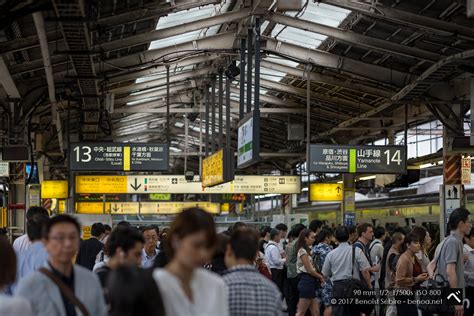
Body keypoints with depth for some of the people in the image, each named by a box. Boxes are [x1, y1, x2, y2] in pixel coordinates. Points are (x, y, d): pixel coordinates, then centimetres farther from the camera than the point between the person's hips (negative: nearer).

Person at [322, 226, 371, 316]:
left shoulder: (331, 254, 2)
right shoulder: (357, 251, -5)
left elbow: (325, 274, 10)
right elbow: (365, 271, -8)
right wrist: (369, 286, 1)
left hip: (337, 286, 1)